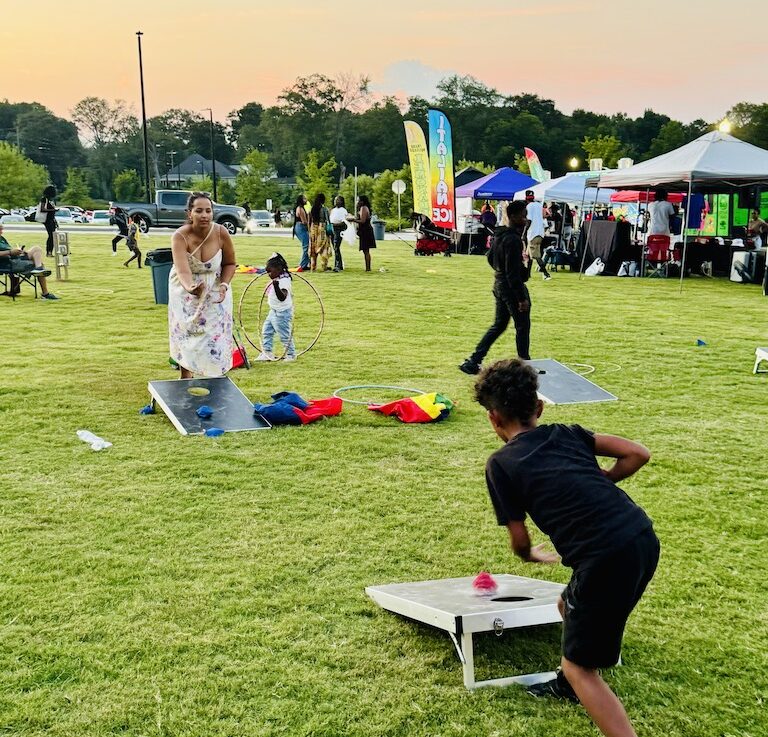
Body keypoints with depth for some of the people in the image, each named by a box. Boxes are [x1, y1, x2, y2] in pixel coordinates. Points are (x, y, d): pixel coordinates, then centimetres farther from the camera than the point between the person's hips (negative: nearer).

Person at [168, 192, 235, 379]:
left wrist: (224, 285, -20)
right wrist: (190, 287, -60)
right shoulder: (180, 236, -27)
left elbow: (230, 263, -3)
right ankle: (185, 376, 23)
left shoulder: (221, 233, -20)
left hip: (215, 291, 1)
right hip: (185, 291, -1)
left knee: (215, 335, -4)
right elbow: (182, 270, -40)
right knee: (184, 334, 5)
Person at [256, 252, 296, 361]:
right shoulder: (277, 279, 6)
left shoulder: (284, 281, -24)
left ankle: (291, 355, 16)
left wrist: (276, 286, -50)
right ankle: (267, 353, 21)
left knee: (285, 335, 1)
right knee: (266, 331, 13)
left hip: (282, 313, -10)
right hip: (274, 311, 10)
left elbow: (282, 297, -39)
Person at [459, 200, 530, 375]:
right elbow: (513, 272, -25)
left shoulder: (498, 235, 8)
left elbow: (490, 257, 22)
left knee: (498, 325, 17)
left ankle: (473, 361, 14)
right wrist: (521, 298, -23)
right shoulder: (513, 239, -22)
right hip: (512, 287, -9)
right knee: (522, 326, 4)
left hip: (499, 284, 9)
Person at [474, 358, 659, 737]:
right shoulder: (566, 433, 18)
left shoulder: (500, 464, 5)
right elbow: (638, 454, 13)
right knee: (569, 604, 33)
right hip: (643, 538, 7)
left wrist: (532, 555, 30)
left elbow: (519, 541, 8)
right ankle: (568, 684, 57)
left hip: (606, 558, -7)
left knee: (580, 668, 9)